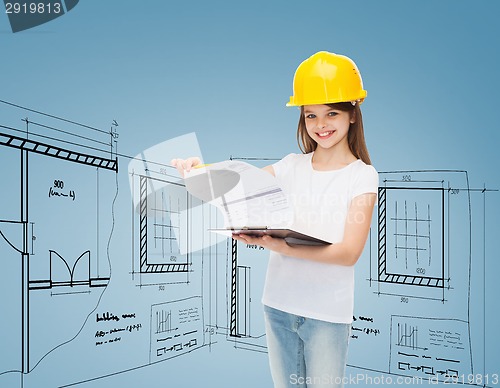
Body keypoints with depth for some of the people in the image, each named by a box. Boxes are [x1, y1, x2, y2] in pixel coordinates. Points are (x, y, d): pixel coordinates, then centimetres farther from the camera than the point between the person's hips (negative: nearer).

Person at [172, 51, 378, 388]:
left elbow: (349, 252, -16)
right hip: (279, 306, 4)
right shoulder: (291, 166, 4)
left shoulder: (362, 175, -7)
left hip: (327, 315, -3)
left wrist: (281, 246, -28)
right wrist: (198, 168, -20)